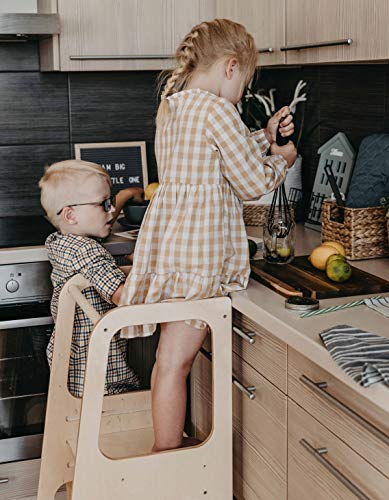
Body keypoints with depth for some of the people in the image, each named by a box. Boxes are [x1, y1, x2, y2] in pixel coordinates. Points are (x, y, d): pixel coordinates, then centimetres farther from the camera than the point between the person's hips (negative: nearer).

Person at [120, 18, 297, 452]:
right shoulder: (215, 109, -14)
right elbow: (253, 183, -10)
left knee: (172, 356, 17)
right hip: (196, 252, -9)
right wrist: (281, 158, 9)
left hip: (166, 241, 9)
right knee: (175, 361, -2)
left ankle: (169, 444, 29)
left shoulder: (171, 105, 14)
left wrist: (266, 136, 21)